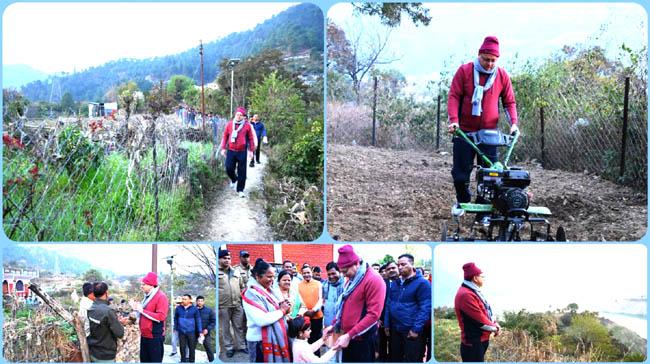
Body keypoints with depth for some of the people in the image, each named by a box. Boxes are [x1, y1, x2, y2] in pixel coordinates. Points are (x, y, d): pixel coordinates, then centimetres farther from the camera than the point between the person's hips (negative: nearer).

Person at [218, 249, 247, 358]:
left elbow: (242, 286, 23)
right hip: (223, 306, -4)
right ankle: (229, 348, 17)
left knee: (239, 327, 11)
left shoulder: (235, 272, 13)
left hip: (237, 305, 4)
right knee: (225, 328, 6)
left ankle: (241, 346, 21)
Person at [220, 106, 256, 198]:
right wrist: (223, 148, 7)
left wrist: (251, 150, 1)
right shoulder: (229, 125, 4)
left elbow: (251, 138, 5)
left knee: (242, 172, 0)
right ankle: (234, 179, 31)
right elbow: (225, 136, 11)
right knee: (229, 168, -3)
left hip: (242, 152, -1)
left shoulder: (247, 126, 0)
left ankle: (240, 190, 9)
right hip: (231, 151, 1)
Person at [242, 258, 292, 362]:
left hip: (275, 337, 9)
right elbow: (261, 320, -26)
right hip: (261, 341, -9)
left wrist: (282, 306, -3)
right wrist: (282, 310, -15)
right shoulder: (252, 293, -17)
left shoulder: (267, 290, 10)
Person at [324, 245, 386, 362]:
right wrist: (334, 325, 11)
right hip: (348, 338, 9)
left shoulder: (373, 280, -17)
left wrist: (349, 335, -24)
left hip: (363, 340, -9)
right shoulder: (351, 280, 14)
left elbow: (373, 314, -22)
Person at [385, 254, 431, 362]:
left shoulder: (422, 283, -9)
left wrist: (416, 329, -18)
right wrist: (387, 324, 11)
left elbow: (425, 308, -14)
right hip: (395, 330, 7)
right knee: (395, 359, 14)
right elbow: (388, 304, 19)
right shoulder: (395, 283, 13)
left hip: (412, 332, -7)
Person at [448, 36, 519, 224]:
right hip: (464, 131, -1)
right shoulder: (464, 71, -2)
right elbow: (454, 96, -4)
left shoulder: (502, 76, 3)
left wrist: (513, 122, -6)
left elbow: (509, 102, 10)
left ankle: (484, 212, 7)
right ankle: (462, 200, 32)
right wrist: (454, 120, -18)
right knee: (461, 172, 4)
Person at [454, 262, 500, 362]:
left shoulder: (473, 292, 14)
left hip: (481, 340, 11)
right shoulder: (466, 295, -22)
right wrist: (494, 328, -6)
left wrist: (495, 324, 2)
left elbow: (487, 311, 19)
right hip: (473, 343, -11)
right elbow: (480, 320, -22)